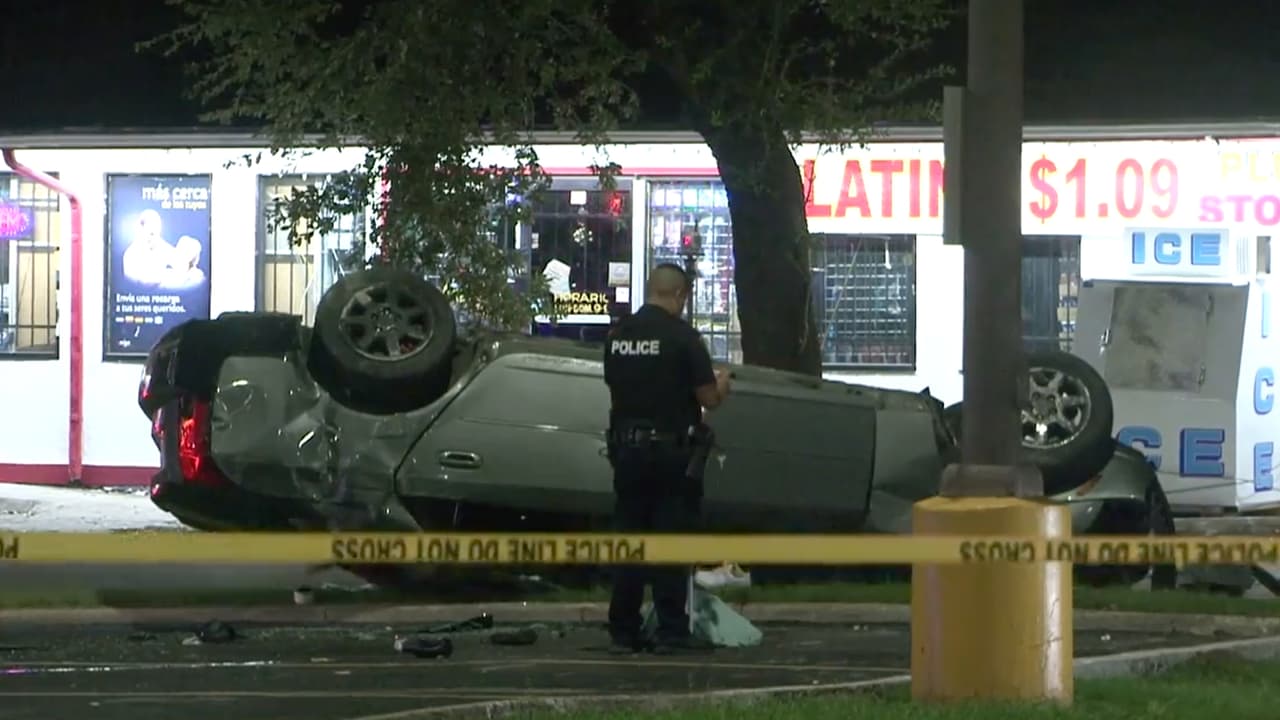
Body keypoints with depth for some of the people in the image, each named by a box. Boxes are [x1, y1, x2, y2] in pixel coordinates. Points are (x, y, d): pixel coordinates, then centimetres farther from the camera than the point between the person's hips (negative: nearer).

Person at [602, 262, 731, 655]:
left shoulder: (617, 335, 5)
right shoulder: (682, 336, -12)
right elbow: (709, 398, -11)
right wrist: (721, 384, 12)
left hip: (626, 448, 5)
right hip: (672, 452, -5)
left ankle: (622, 631, 8)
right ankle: (671, 631, -1)